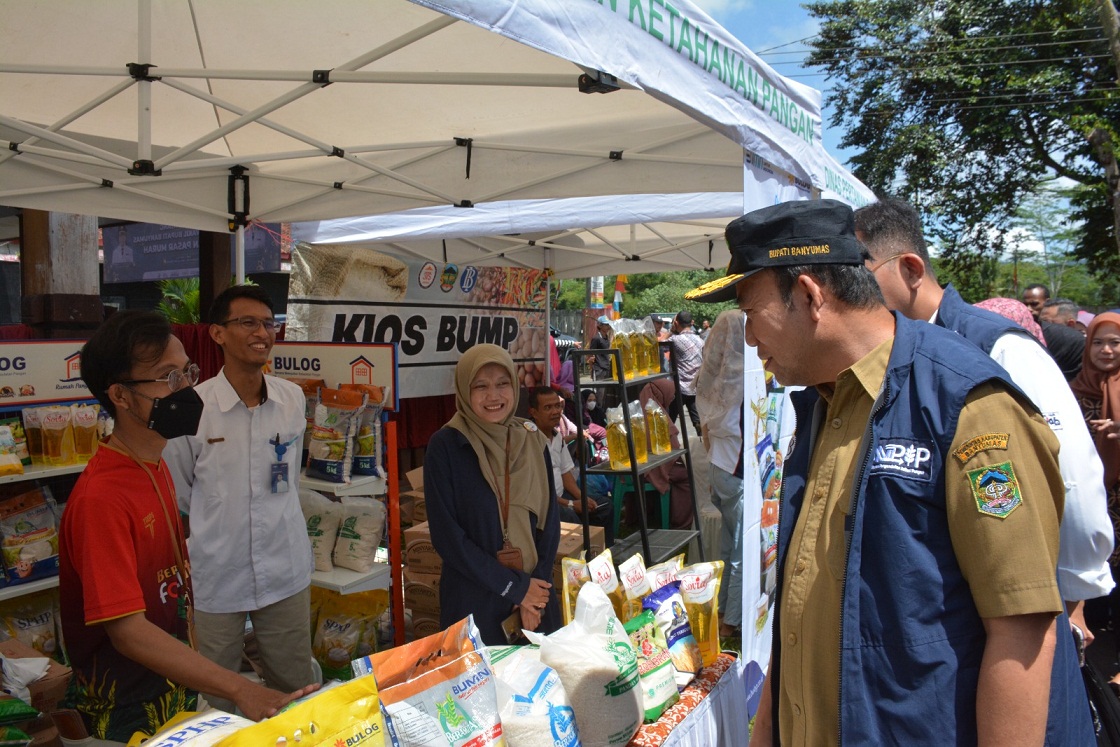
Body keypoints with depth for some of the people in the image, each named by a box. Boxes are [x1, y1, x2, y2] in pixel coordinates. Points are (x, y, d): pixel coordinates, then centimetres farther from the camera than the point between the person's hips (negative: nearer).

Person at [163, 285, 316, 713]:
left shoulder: (293, 399, 0)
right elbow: (177, 499, 0)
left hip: (286, 573, 3)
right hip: (215, 578, -3)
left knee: (298, 694, 16)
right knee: (216, 703, 14)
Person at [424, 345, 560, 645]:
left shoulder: (533, 442, 1)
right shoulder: (445, 446, -11)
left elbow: (549, 520, 3)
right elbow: (446, 534, -14)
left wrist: (533, 591, -8)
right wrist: (515, 587, -13)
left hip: (535, 595, 4)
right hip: (472, 601, -4)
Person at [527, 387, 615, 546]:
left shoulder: (557, 434, 8)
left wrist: (581, 497, -2)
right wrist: (570, 504, -17)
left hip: (560, 494, 9)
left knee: (605, 507, 5)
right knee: (570, 517, -33)